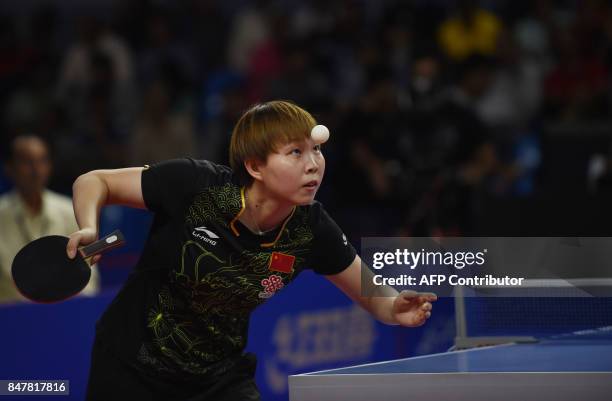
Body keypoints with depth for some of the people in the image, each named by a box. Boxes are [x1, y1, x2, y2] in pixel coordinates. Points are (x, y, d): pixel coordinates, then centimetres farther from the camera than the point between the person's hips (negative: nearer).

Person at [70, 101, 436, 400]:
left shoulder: (311, 229, -16)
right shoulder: (195, 185, -25)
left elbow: (373, 294, -2)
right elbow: (94, 182, -11)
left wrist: (397, 309, -24)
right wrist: (89, 232, -31)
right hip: (132, 368, -2)